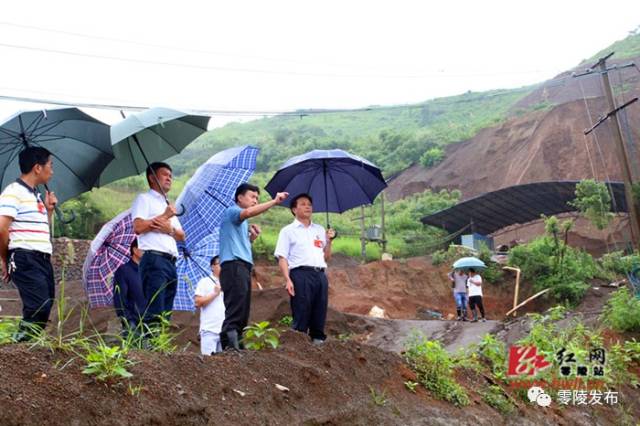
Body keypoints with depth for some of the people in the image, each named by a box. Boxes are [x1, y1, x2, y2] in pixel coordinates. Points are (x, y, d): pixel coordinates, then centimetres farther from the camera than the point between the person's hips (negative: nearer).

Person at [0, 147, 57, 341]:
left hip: (43, 259, 9)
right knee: (39, 307, -17)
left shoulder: (36, 195, 20)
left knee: (44, 309, 8)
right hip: (25, 259, -9)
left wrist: (49, 209, 13)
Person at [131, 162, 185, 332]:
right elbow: (138, 227, -10)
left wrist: (169, 229, 0)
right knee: (155, 312, -17)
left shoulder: (168, 206, 30)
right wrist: (164, 216, -3)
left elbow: (182, 236, 21)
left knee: (166, 314, 3)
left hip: (171, 262, 8)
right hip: (154, 259, -8)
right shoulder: (144, 199, 7)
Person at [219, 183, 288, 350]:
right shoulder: (231, 211, 2)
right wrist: (274, 201, -21)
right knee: (235, 311, -20)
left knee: (243, 313, 4)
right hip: (233, 265, -10)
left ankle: (233, 345, 3)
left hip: (244, 267, 10)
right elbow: (248, 212, -22)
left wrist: (252, 237, 12)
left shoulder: (243, 222, 30)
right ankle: (230, 346, -28)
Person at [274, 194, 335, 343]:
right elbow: (282, 258, -1)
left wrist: (329, 241, 7)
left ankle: (318, 340, 10)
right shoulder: (288, 231, 8)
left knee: (320, 313, 3)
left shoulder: (320, 229, 21)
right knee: (301, 314, -7)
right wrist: (288, 280, -13)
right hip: (301, 274, -5)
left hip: (320, 274, 5)